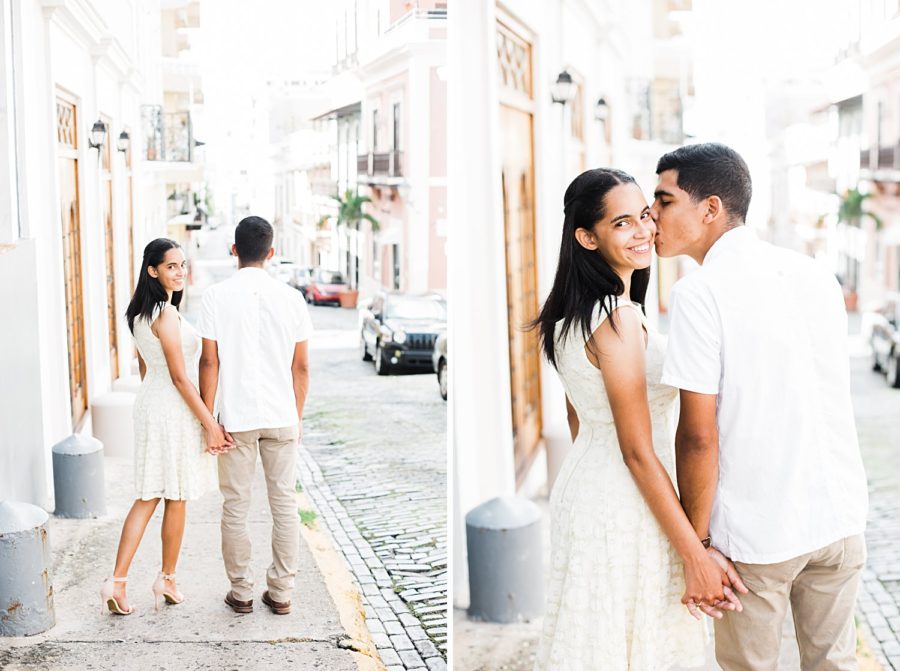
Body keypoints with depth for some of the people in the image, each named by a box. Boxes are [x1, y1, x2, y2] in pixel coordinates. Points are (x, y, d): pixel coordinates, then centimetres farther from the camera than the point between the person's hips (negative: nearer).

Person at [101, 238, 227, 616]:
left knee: (148, 497, 9)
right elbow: (180, 376, -19)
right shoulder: (167, 315, -19)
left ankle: (117, 581, 3)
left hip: (149, 403, 9)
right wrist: (210, 423, -17)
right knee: (177, 499, 7)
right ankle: (167, 580, 20)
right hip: (174, 412, -9)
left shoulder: (140, 313, 10)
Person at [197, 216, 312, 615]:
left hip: (236, 417, -2)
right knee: (284, 503, 9)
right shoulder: (291, 298, 0)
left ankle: (241, 592, 15)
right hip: (281, 416, 2)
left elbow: (209, 362, -7)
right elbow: (301, 366, 3)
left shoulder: (216, 296, -6)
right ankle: (280, 592, 14)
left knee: (235, 507, 8)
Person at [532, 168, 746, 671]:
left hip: (585, 488, 9)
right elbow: (637, 452, -21)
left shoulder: (571, 313, 7)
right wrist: (696, 554, -18)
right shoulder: (618, 317, -22)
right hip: (625, 510, -9)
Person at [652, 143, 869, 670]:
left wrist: (695, 541, -5)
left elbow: (699, 437, -15)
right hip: (841, 517, 6)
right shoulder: (817, 274, 5)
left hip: (757, 531, -5)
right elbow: (830, 394, 13)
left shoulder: (699, 293, -14)